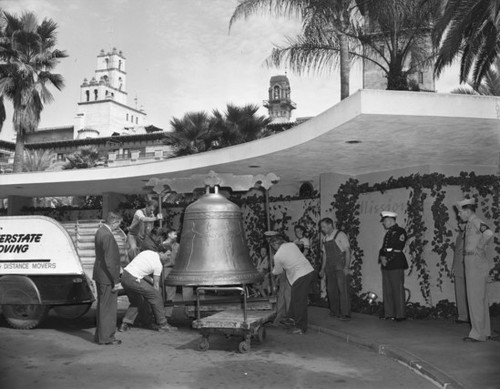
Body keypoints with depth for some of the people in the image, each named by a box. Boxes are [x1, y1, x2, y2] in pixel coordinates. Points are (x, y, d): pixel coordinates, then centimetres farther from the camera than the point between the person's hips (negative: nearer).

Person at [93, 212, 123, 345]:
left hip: (99, 275, 10)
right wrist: (115, 280, -17)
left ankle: (100, 335, 29)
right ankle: (106, 337, 10)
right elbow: (109, 261, -23)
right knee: (108, 308, 1)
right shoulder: (107, 236, -22)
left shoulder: (100, 231, 9)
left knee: (102, 306, 19)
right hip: (107, 277, -10)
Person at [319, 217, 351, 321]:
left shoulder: (340, 235, -7)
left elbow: (348, 251, -9)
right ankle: (334, 312, 19)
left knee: (343, 290, -8)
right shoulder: (325, 238, 12)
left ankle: (345, 314, -6)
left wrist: (347, 267, -16)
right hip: (329, 268, 7)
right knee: (331, 290, 8)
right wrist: (322, 269, 16)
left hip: (340, 267, -7)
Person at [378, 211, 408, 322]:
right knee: (387, 290, 8)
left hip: (396, 265, -8)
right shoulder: (388, 233, 20)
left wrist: (387, 259, -11)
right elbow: (383, 248, 17)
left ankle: (400, 315, 1)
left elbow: (397, 250, -12)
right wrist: (382, 257, -2)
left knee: (398, 290, -4)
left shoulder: (400, 231, -4)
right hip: (386, 265, 8)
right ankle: (388, 314, 14)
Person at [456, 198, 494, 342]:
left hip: (476, 262, -10)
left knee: (475, 299, -5)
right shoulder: (470, 224, 15)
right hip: (472, 264, 10)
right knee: (481, 299, 15)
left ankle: (478, 334, 0)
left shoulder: (476, 222, -14)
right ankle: (485, 331, 23)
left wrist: (479, 248, -22)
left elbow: (489, 233, -33)